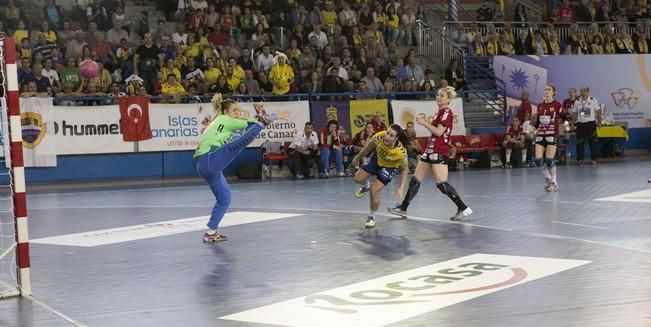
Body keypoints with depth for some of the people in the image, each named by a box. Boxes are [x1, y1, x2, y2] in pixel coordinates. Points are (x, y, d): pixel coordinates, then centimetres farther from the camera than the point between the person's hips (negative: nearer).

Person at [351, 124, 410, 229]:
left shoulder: (401, 152, -40)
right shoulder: (378, 137, -34)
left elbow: (405, 169, -21)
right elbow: (367, 149, -11)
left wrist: (401, 188, -27)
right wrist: (357, 158, 6)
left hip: (389, 167, -3)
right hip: (376, 158, 3)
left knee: (374, 192, -10)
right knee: (358, 179, 6)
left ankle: (372, 216, 17)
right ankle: (366, 187, 44)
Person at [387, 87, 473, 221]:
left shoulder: (446, 112, -9)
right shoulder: (440, 112, 19)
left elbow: (439, 132, -17)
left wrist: (424, 123, -11)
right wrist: (425, 122, 14)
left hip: (439, 152, -10)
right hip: (431, 150, 10)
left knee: (441, 184, -15)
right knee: (415, 180, 11)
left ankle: (463, 209, -10)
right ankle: (403, 209, 19)